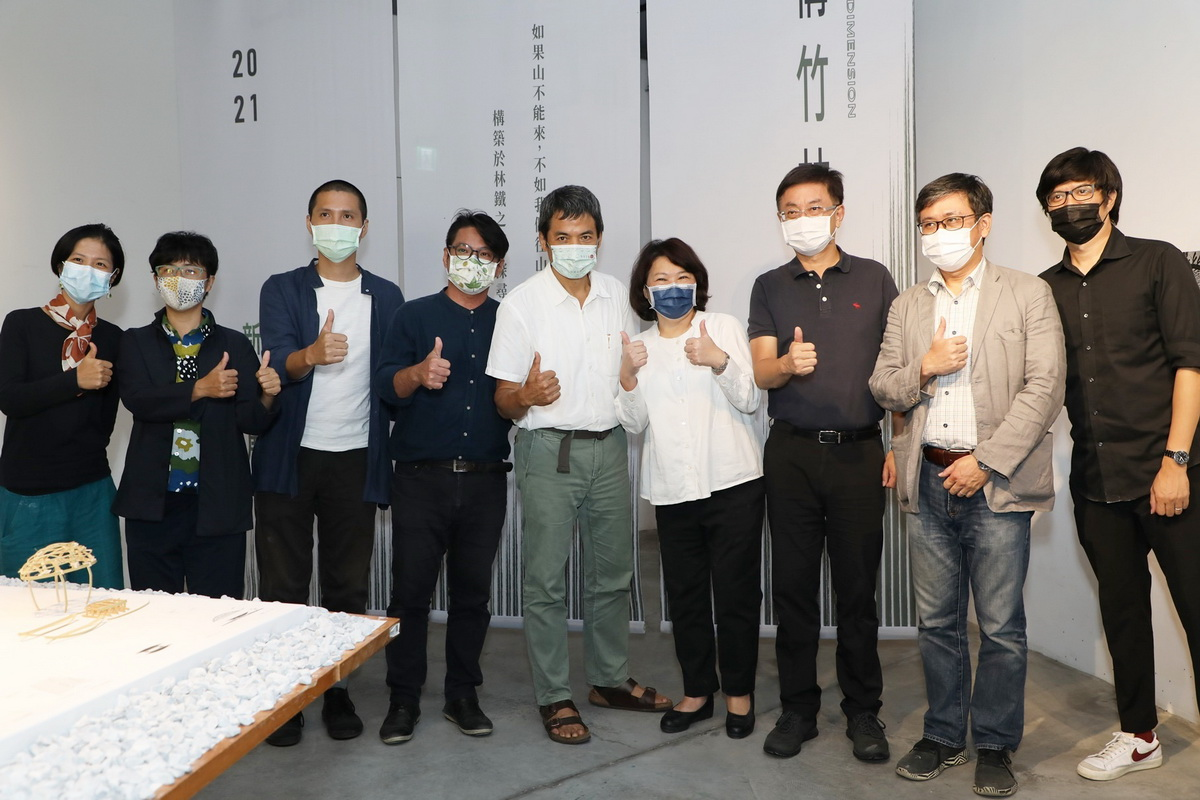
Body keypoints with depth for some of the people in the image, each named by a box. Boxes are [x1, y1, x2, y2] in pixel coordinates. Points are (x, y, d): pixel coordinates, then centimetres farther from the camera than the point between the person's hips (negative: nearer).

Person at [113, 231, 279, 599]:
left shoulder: (235, 345, 5)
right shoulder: (137, 342, 9)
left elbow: (251, 420, -2)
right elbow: (137, 400, -9)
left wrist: (267, 396, -22)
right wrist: (201, 389, -21)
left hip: (217, 506, -1)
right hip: (152, 503, 1)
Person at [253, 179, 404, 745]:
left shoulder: (386, 297, 10)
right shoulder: (282, 290, 4)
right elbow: (278, 363, -13)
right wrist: (313, 353, -34)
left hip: (355, 460, 1)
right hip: (289, 458, -1)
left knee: (347, 586, 7)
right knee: (283, 586, 4)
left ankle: (337, 692, 21)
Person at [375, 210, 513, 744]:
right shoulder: (414, 316, 6)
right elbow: (386, 385, -5)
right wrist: (419, 373, -25)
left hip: (485, 480, 2)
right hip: (422, 479, -2)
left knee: (473, 591, 9)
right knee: (411, 590, 1)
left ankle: (462, 695, 23)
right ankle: (403, 699, 16)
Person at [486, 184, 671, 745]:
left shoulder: (617, 297, 8)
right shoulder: (522, 303, -6)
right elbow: (503, 401, -7)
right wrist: (528, 395, -28)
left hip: (608, 447, 5)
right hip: (549, 451, -4)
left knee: (612, 573, 14)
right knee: (546, 580, 1)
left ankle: (610, 680, 31)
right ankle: (554, 698, 16)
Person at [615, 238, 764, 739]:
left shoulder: (725, 327, 3)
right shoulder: (640, 346, 12)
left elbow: (750, 400, -3)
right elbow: (633, 422, 6)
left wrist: (719, 360, -20)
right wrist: (628, 374, -10)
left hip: (733, 484, -3)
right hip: (672, 490, 3)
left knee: (736, 593, 4)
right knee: (685, 595, 11)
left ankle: (739, 691, 22)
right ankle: (697, 691, 27)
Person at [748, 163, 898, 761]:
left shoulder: (873, 279, 8)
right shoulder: (770, 287, 9)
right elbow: (761, 372, 0)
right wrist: (787, 364, -23)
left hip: (858, 450, -1)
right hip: (791, 453, 1)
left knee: (858, 586, 5)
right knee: (792, 584, 5)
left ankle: (863, 712, 20)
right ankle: (797, 708, 19)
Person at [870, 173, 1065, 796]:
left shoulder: (1028, 295, 1)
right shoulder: (908, 305, 14)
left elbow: (1044, 388, -7)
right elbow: (882, 389, 10)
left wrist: (985, 461, -13)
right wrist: (924, 368, -10)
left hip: (995, 483, -3)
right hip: (929, 482, 4)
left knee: (1001, 627, 4)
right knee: (937, 622, 12)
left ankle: (995, 746, 21)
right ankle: (943, 737, 27)